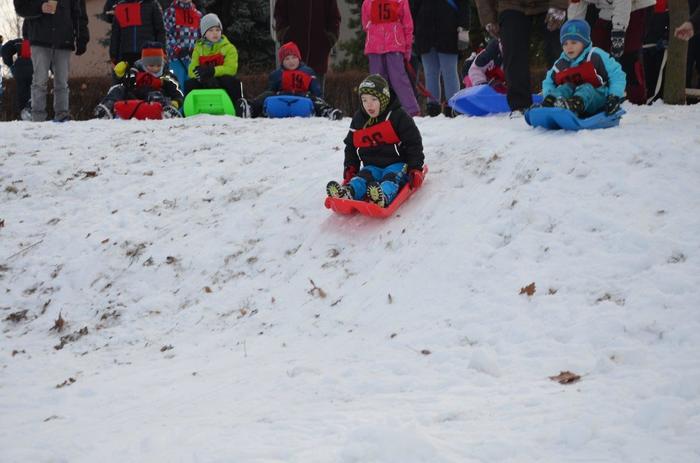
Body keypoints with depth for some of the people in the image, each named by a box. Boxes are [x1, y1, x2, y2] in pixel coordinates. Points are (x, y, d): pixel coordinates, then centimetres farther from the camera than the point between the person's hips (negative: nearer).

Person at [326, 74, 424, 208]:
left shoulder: (398, 117, -5)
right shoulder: (358, 121, 11)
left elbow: (413, 144, -4)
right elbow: (351, 148, 21)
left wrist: (416, 169, -10)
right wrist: (350, 170, 9)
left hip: (397, 164, -4)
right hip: (373, 166, 4)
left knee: (391, 177, -34)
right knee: (363, 177, -26)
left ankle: (384, 196, -67)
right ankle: (347, 193, -57)